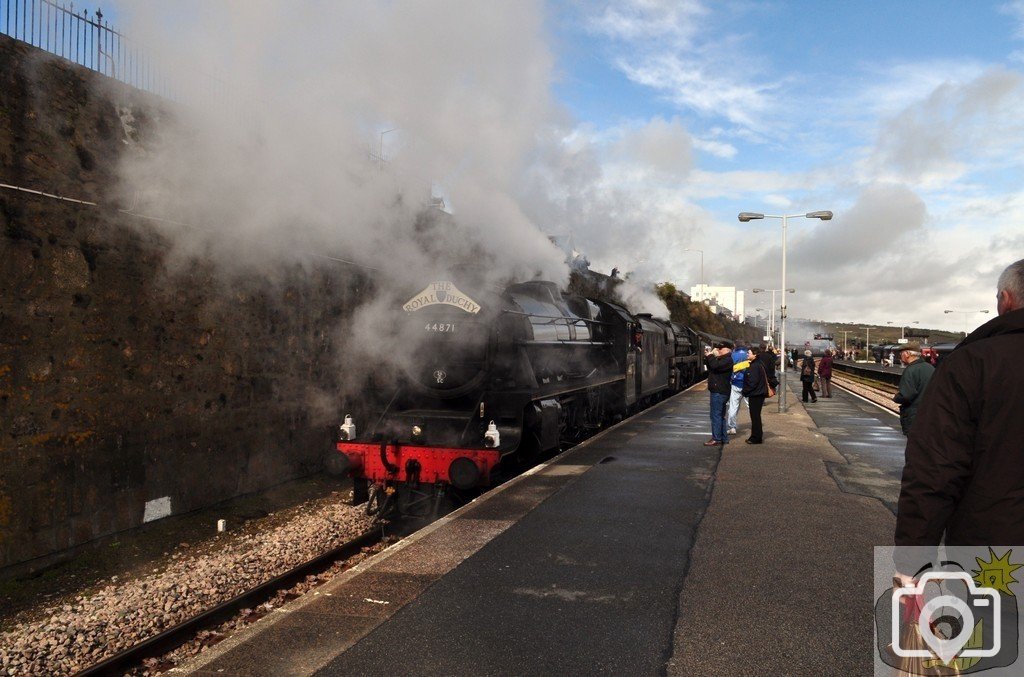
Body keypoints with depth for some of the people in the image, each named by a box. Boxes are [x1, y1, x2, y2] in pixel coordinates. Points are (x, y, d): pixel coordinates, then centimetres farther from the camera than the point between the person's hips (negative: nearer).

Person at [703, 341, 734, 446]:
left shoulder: (727, 360, -14)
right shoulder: (721, 359, 19)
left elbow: (715, 366, -29)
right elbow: (707, 363, 21)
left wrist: (711, 355, -14)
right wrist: (708, 356, 3)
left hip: (719, 392, -11)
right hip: (718, 391, 11)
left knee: (716, 415, -9)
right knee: (720, 415, 16)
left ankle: (716, 439, -8)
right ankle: (723, 437, 23)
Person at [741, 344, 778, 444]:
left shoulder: (755, 366, -19)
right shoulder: (758, 364, 12)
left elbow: (753, 382, -23)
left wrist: (745, 391, -13)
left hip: (756, 394, -10)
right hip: (758, 393, 10)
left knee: (755, 416, -3)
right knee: (755, 415, 16)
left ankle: (756, 438, 3)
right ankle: (756, 437, 23)